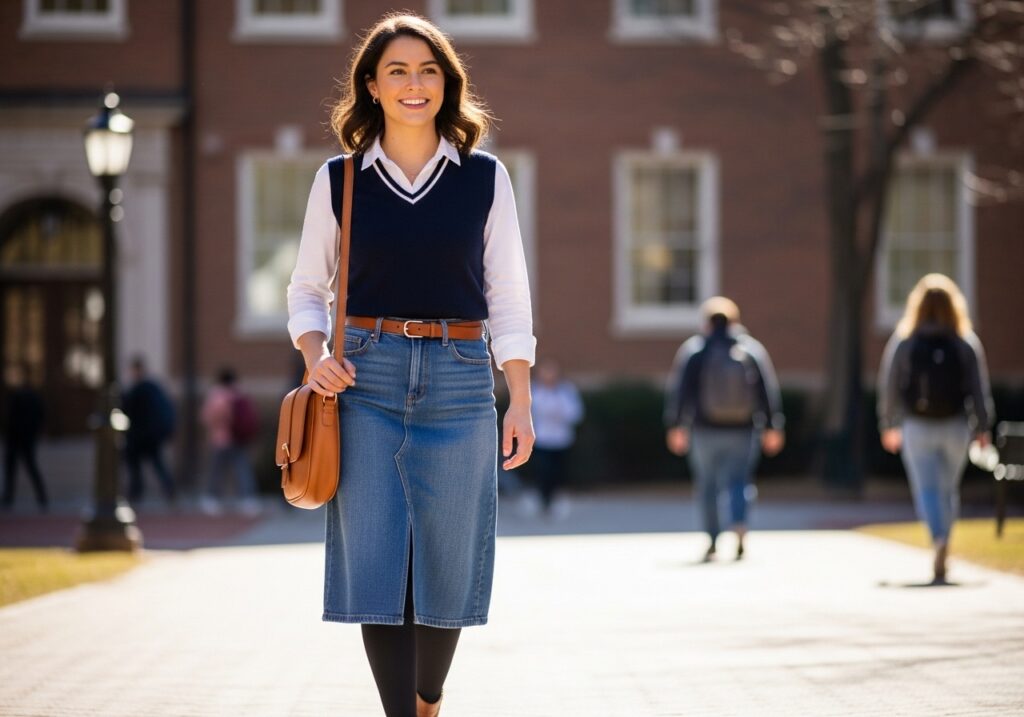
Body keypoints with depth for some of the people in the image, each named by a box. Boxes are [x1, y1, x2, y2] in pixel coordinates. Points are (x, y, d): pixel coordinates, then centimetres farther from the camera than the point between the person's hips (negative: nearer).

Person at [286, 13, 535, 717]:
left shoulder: (485, 178, 6)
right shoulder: (340, 180, 6)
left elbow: (508, 298, 7)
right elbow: (308, 288, 13)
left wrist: (521, 402, 1)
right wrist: (316, 355, -7)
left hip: (459, 379, 0)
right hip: (366, 378, 0)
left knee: (446, 563, 2)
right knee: (375, 562, -6)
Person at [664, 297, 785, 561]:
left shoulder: (693, 350, 0)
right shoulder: (752, 349, 3)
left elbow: (679, 390, -2)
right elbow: (768, 390, 2)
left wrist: (676, 426, 2)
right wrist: (773, 426, 6)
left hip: (705, 430, -1)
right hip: (742, 430, 1)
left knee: (707, 485, 10)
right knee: (739, 480, 7)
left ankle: (713, 541, 8)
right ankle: (739, 525, -20)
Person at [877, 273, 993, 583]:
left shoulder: (903, 342, -4)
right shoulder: (966, 343, -3)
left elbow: (889, 386, 1)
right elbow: (979, 387, -3)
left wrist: (889, 426, 13)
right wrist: (982, 427, 5)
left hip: (917, 427, -1)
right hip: (955, 426, 1)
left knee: (927, 489, -2)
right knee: (949, 489, 16)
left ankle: (939, 540, -27)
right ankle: (941, 554, 21)